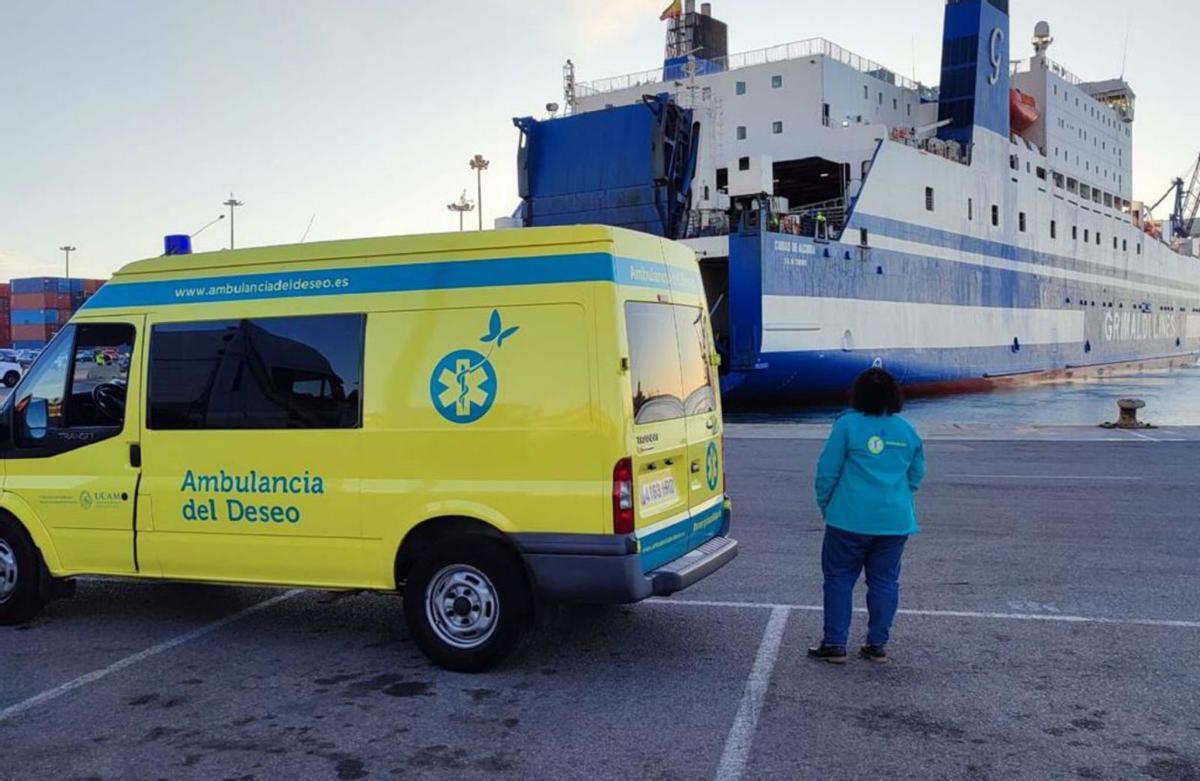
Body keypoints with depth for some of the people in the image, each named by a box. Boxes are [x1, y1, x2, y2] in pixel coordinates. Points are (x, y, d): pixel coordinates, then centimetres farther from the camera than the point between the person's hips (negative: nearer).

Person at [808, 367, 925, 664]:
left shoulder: (848, 424, -7)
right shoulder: (908, 430, 7)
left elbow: (828, 471, -5)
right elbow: (916, 475, 15)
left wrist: (825, 506, 8)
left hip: (851, 519, -4)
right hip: (896, 521, 4)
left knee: (839, 578, 5)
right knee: (885, 581, 11)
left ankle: (835, 644, 7)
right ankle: (878, 645, 16)